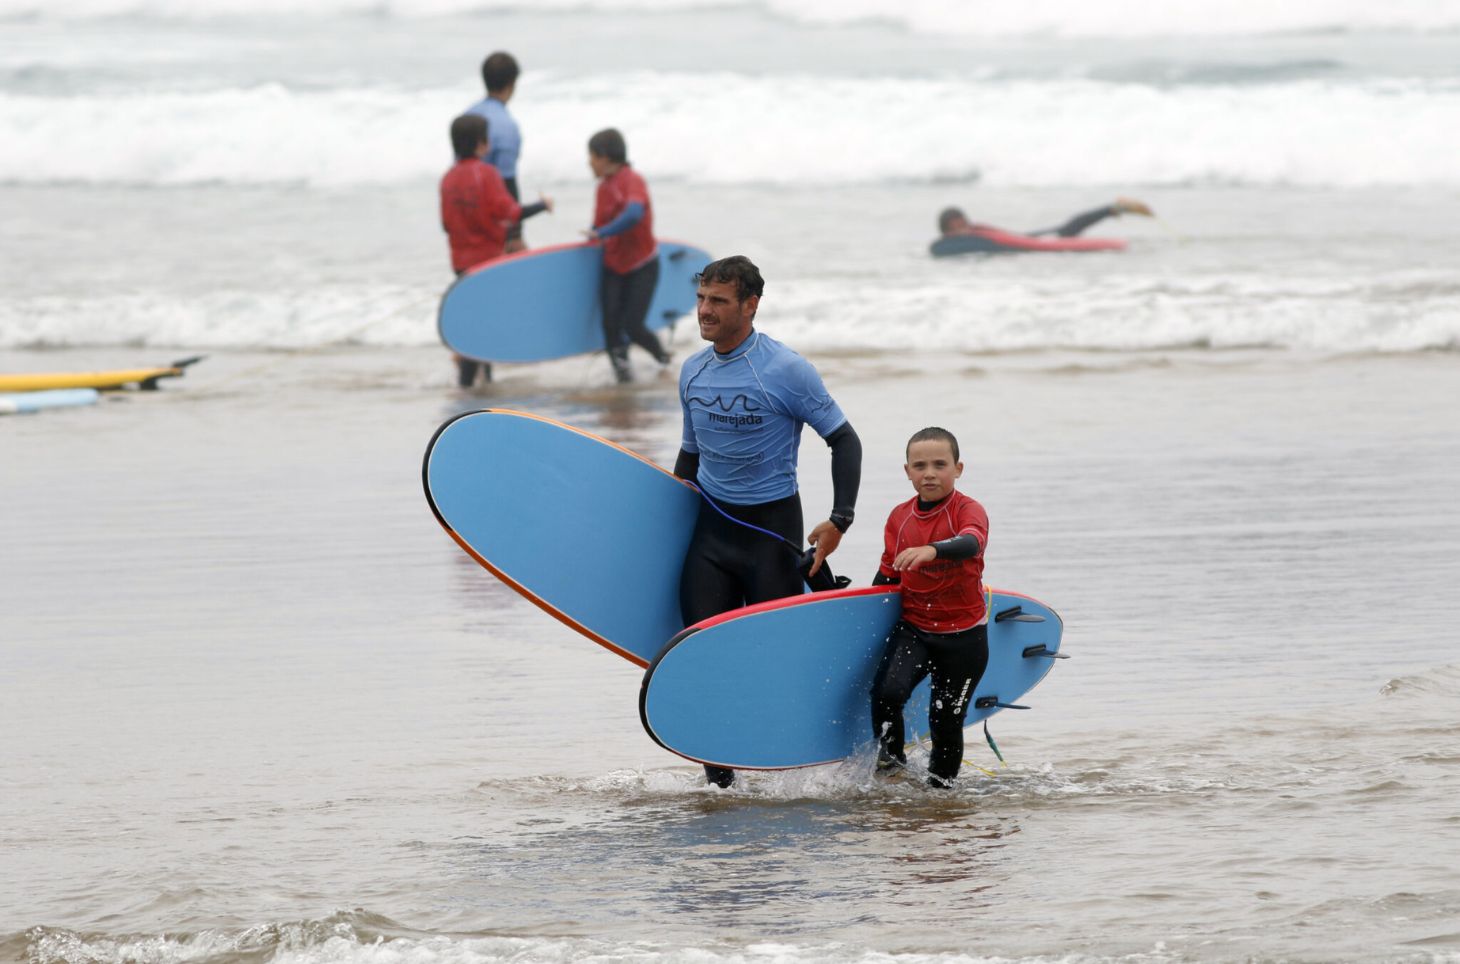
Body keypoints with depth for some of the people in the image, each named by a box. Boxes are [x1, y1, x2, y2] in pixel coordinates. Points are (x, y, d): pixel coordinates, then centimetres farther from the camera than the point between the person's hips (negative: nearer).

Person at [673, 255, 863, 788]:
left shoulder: (785, 370, -12)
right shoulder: (692, 371, 6)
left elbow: (844, 440, -8)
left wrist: (839, 521, -15)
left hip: (772, 525, -5)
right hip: (710, 524, 5)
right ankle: (719, 773, 5)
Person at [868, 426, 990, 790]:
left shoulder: (969, 511, -13)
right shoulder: (900, 518, 1)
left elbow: (970, 544, -37)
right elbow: (887, 576, 12)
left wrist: (931, 550, -55)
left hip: (963, 635, -3)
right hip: (913, 627, 3)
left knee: (946, 719, 4)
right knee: (887, 691, -21)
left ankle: (941, 782, 27)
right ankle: (890, 757, 3)